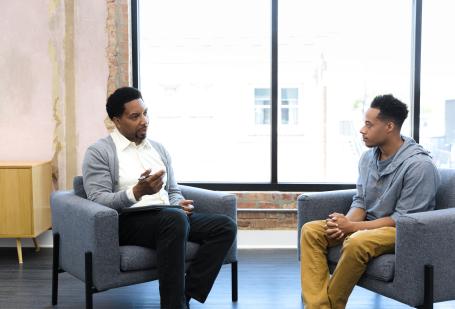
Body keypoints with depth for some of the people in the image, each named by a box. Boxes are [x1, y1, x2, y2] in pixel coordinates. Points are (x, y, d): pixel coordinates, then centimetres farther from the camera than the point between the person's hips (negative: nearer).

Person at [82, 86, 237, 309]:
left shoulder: (158, 149, 20)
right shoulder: (99, 153, 1)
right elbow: (98, 201, -10)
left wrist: (179, 204, -3)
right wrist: (137, 192, -26)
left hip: (169, 218, 7)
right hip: (128, 222, -6)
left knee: (225, 226, -17)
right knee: (175, 219, -38)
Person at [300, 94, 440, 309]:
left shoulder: (419, 165, -19)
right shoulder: (368, 157, 4)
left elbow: (403, 219, -19)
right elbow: (360, 202, 8)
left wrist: (353, 227, -21)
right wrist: (345, 223, -15)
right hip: (368, 226, 8)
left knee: (356, 243, -37)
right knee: (311, 230, -12)